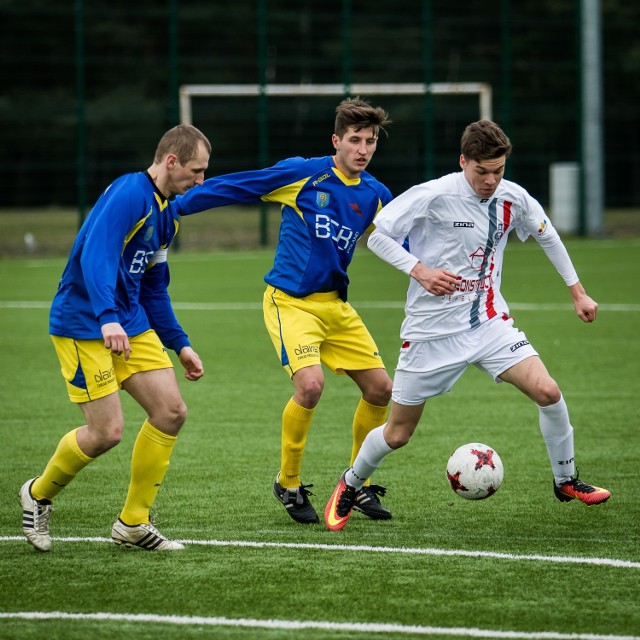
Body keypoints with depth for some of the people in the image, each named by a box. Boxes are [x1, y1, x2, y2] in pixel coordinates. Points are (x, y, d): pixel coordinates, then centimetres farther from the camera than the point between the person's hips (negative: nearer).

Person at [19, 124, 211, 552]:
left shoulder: (167, 214, 13)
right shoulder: (128, 194, -17)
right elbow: (96, 256, -29)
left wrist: (179, 344, 20)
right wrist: (107, 319, -41)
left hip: (131, 325, 9)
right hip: (82, 324, -9)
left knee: (171, 411, -1)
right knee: (107, 431, -12)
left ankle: (133, 523, 10)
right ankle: (38, 495, 16)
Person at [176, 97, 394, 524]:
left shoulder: (375, 195, 5)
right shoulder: (303, 174, -10)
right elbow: (232, 187, -6)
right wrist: (172, 208, -7)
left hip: (335, 304, 6)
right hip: (290, 301, -6)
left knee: (380, 389, 3)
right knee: (311, 384, -24)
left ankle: (359, 485, 22)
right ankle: (289, 484, -3)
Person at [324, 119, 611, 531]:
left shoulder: (513, 198, -2)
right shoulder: (433, 196, -17)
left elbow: (547, 236, 17)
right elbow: (378, 235, -10)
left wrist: (577, 292, 19)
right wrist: (420, 270, -24)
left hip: (490, 323, 3)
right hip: (433, 331, -3)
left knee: (548, 393, -16)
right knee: (397, 434, 3)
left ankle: (566, 481, 7)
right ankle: (350, 486, 33)